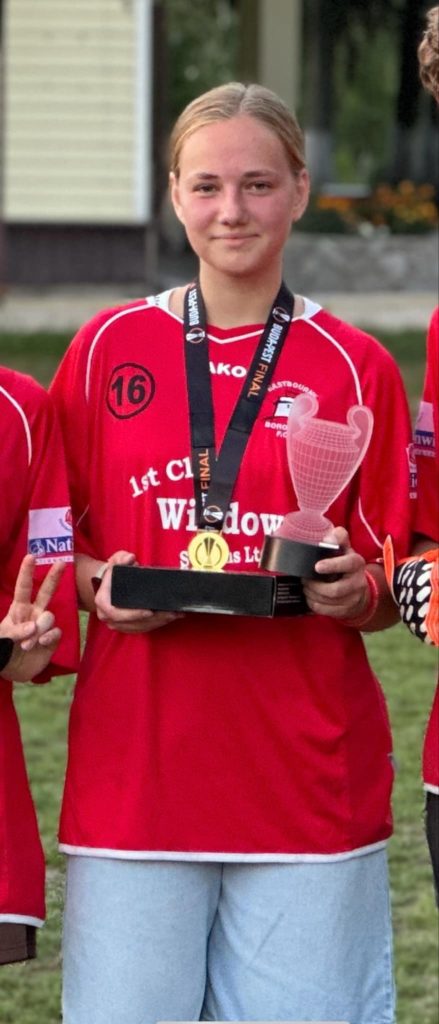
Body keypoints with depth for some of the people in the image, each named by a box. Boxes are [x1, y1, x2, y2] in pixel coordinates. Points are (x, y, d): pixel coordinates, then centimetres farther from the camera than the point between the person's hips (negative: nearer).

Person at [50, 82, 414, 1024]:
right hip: (133, 765, 1)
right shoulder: (108, 349, 7)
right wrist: (100, 589, -7)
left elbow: (390, 592, 9)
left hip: (307, 769, 0)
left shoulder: (356, 370, 5)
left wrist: (355, 592, -13)